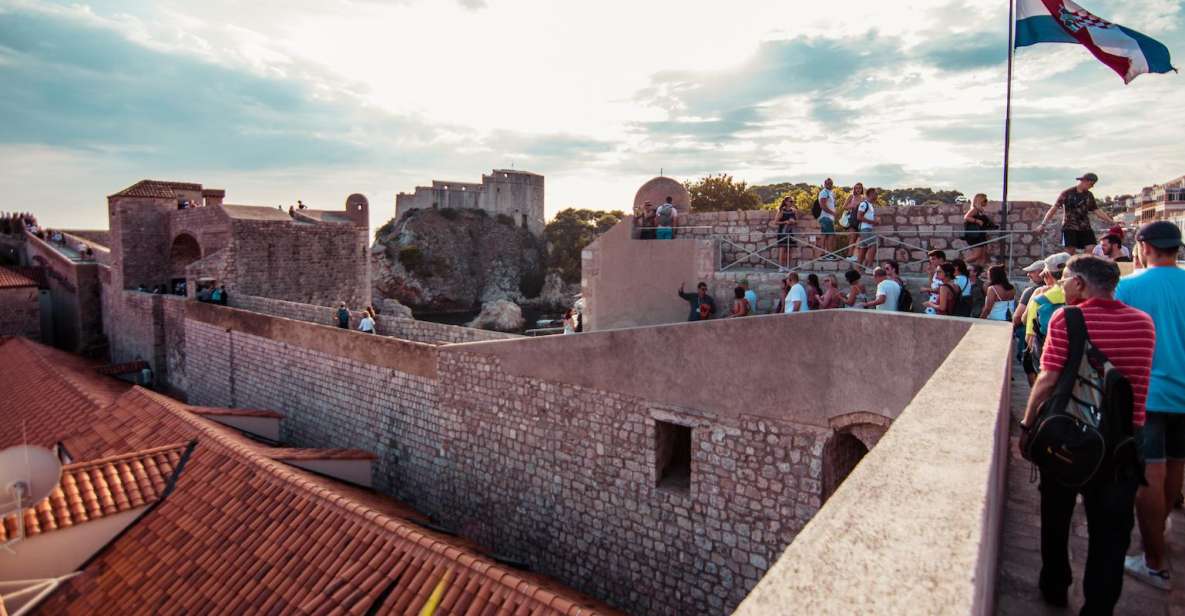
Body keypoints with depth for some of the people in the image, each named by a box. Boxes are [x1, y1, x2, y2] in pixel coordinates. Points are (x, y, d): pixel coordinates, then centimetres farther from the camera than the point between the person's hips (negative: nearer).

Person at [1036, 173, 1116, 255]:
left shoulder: (1089, 195, 12)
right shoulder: (1067, 193, -4)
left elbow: (1097, 211, 17)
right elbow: (1054, 208, -7)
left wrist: (1112, 222, 13)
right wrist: (1043, 224, -14)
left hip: (1085, 228, 5)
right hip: (1069, 227, -5)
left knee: (1090, 249, -9)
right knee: (1069, 253, -8)